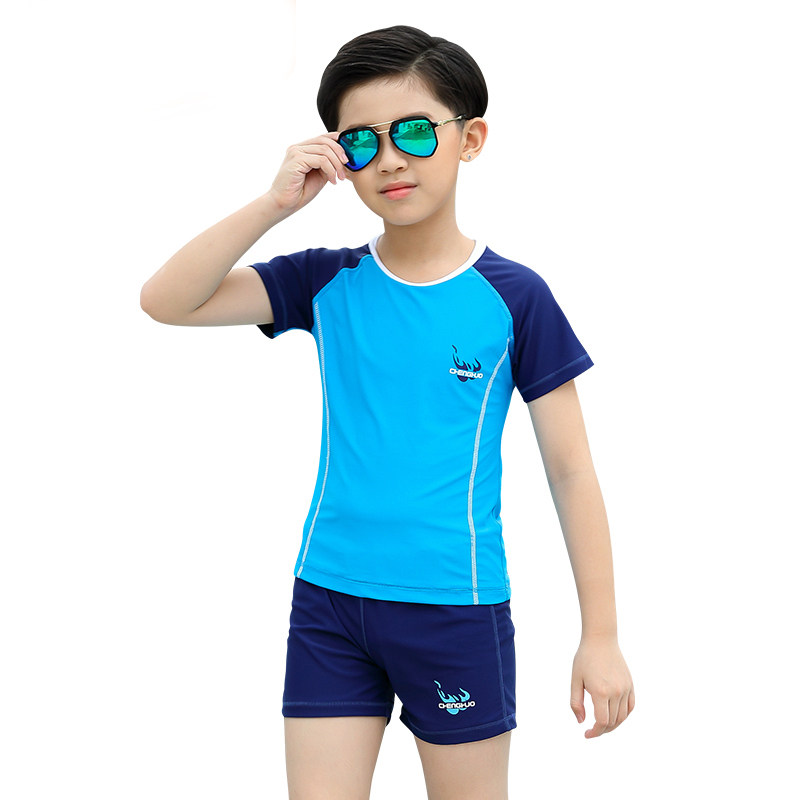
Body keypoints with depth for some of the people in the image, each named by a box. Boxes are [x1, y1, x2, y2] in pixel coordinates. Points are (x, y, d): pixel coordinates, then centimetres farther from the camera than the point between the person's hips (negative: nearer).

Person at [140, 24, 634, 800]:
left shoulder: (511, 297, -5)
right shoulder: (327, 284, 2)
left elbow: (570, 472, -2)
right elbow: (166, 301, -6)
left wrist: (600, 637, -3)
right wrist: (276, 203, -14)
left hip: (457, 606, -2)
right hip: (329, 600, 3)